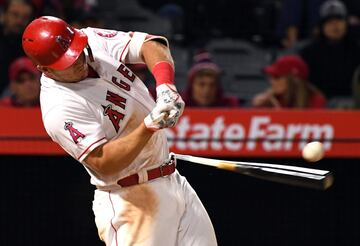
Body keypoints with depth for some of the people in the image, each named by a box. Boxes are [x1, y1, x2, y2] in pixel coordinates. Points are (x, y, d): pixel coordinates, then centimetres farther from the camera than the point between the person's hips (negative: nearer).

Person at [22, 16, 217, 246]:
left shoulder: (93, 40, -2)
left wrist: (166, 85, -24)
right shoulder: (59, 108, -23)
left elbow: (151, 45, -5)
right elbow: (104, 164, -27)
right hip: (130, 199, -8)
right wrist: (149, 126, -37)